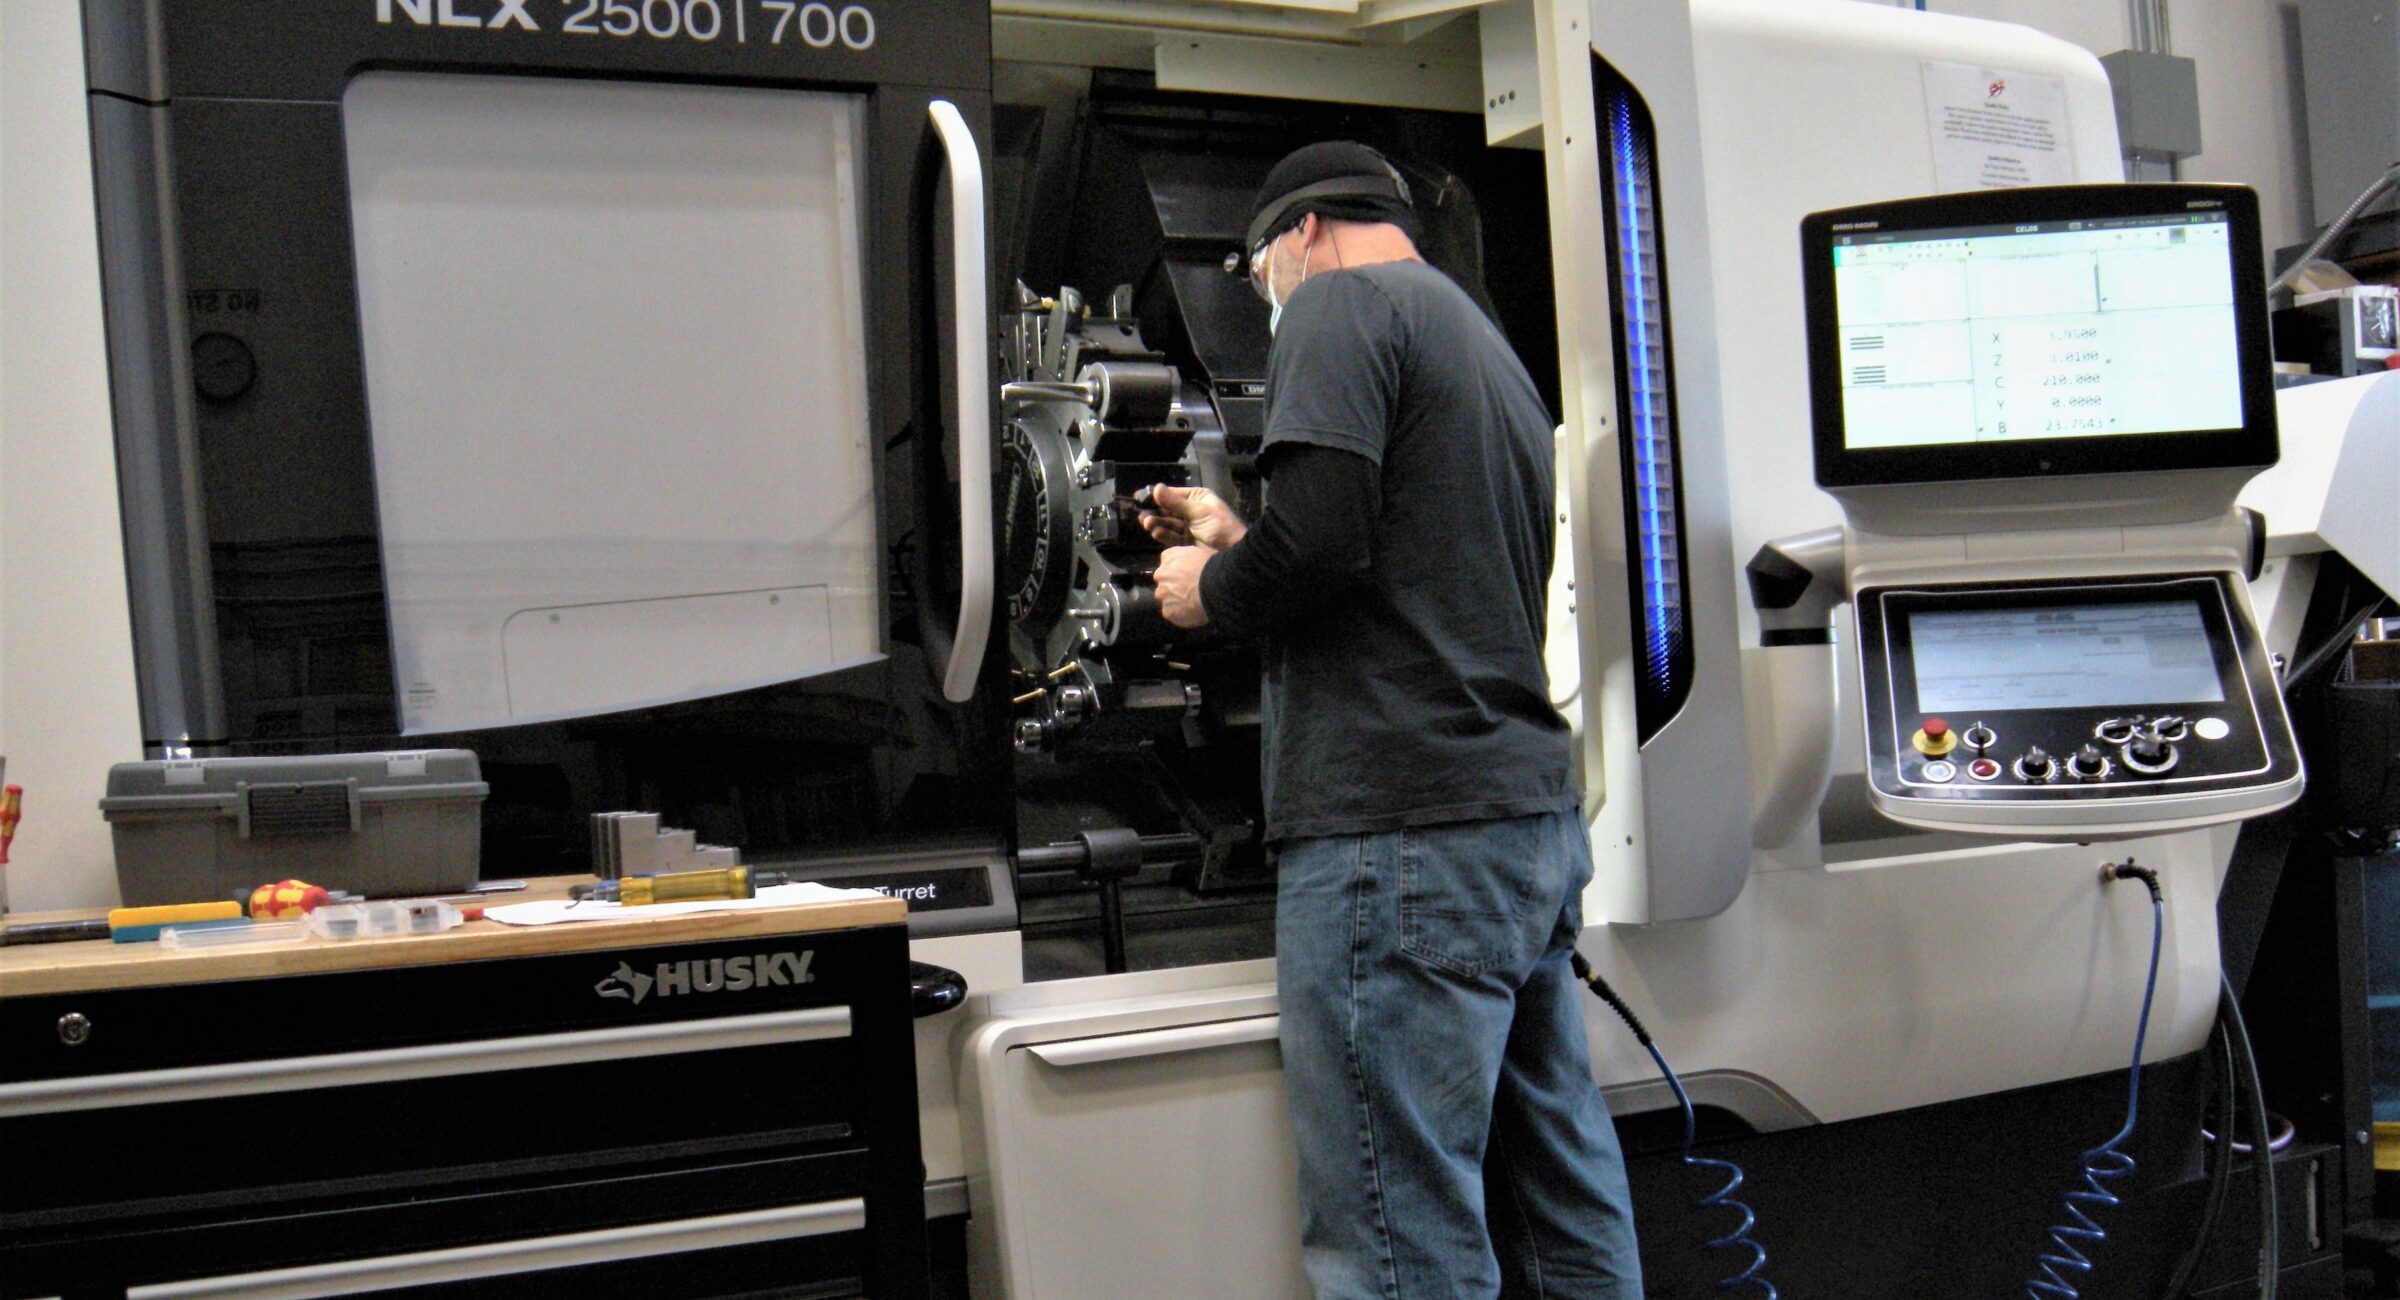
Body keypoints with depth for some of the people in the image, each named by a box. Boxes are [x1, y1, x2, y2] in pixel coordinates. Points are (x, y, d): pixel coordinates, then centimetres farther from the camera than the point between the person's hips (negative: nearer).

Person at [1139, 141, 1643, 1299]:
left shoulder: (1342, 303, -3)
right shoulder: (1492, 350, 25)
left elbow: (1317, 537, -18)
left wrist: (1208, 591, 1)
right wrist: (1236, 547, 31)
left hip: (1401, 834, -10)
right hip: (1535, 815, 10)